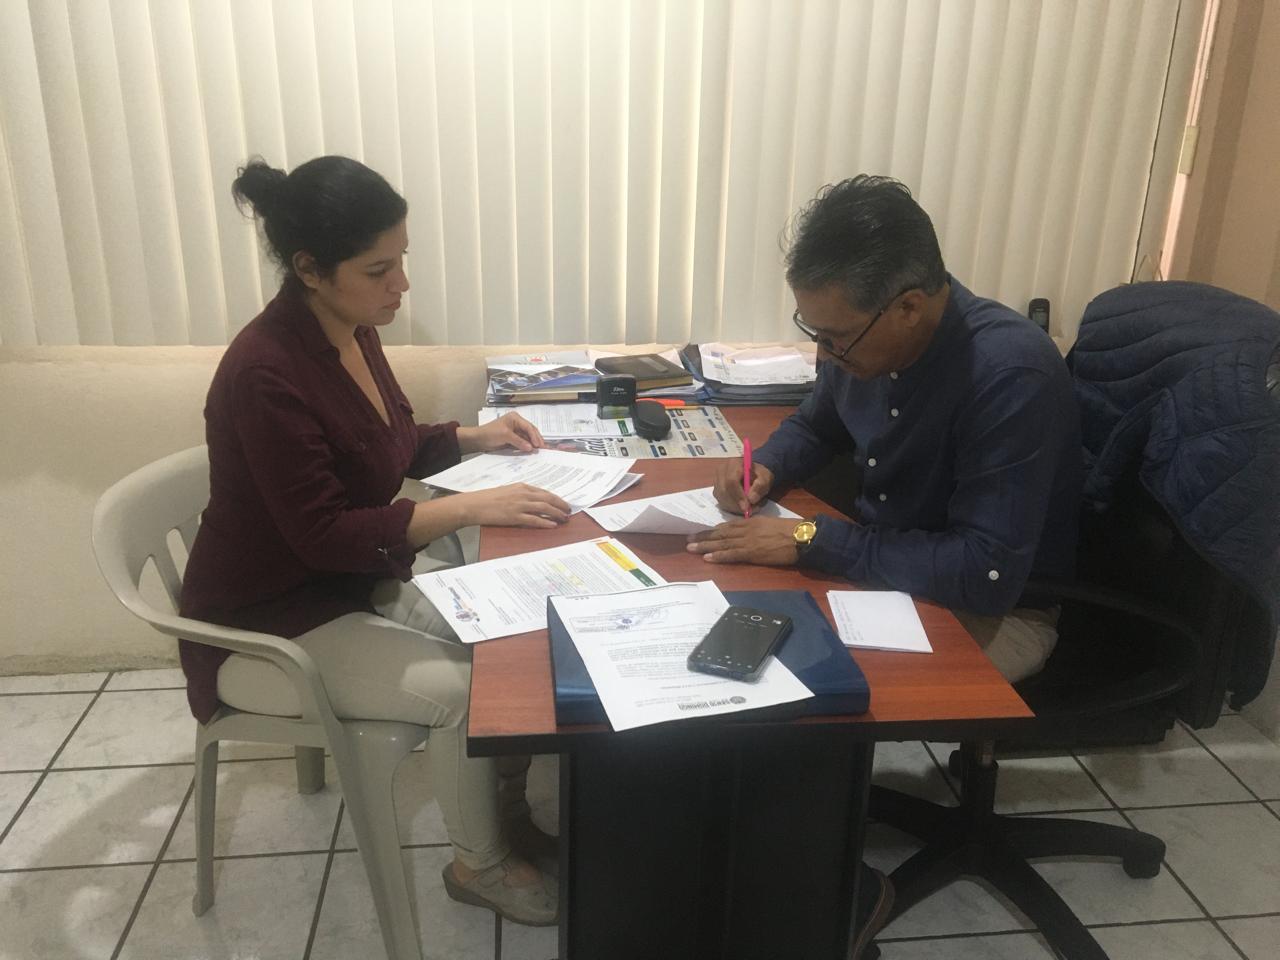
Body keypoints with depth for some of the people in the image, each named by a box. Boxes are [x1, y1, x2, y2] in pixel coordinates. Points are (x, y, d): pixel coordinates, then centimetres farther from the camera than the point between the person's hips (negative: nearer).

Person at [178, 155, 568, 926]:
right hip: (273, 622, -8)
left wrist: (477, 437, -4)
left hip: (358, 576, 8)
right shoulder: (265, 373, -29)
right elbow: (324, 535, -29)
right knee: (466, 689, -19)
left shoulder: (353, 330, -3)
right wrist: (474, 507, -31)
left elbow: (394, 447, 12)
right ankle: (481, 863, 8)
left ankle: (509, 806, 17)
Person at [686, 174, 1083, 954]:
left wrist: (812, 540, -32)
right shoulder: (867, 338, -8)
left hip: (998, 610, -7)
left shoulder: (1011, 373, -31)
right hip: (889, 562, 7)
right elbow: (817, 424, 14)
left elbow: (985, 574, -34)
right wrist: (767, 466, -9)